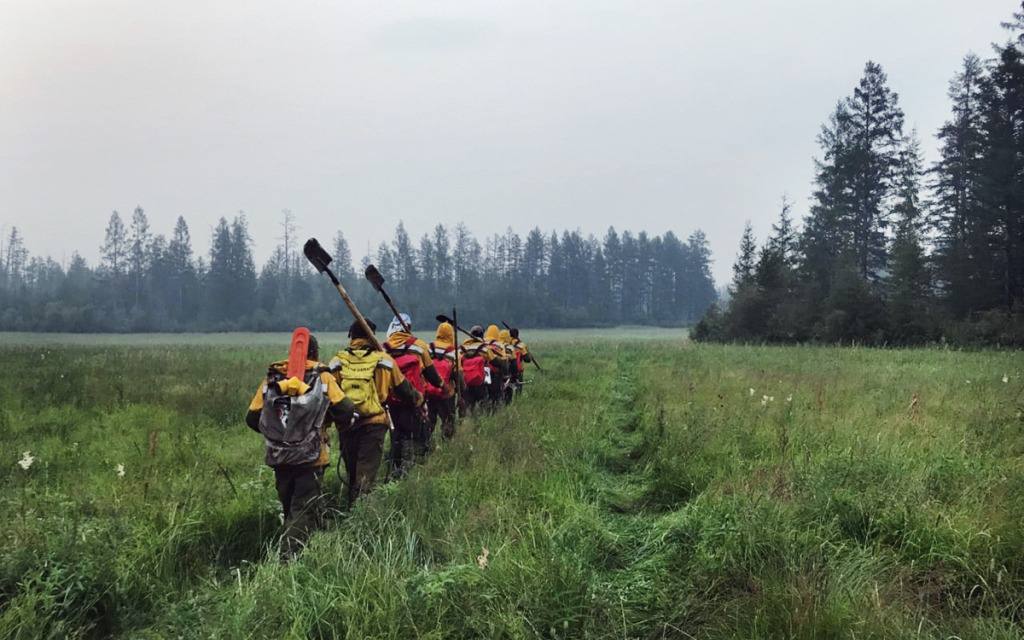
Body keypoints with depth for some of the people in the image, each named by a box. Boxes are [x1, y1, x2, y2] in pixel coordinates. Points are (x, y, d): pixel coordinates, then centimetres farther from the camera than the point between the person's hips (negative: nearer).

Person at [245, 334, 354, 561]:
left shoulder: (272, 378, 5)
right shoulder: (323, 378, -5)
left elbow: (252, 418, 5)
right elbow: (346, 412, -9)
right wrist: (326, 419, 12)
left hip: (279, 459, 4)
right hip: (311, 458, -4)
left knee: (289, 510, 18)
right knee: (304, 513, -2)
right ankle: (290, 557, -16)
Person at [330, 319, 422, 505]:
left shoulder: (338, 362, 1)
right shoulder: (383, 360, -1)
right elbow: (403, 388, 9)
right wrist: (418, 399, 29)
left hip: (346, 425, 2)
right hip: (374, 423, -2)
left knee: (352, 473, 18)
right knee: (366, 475, -3)